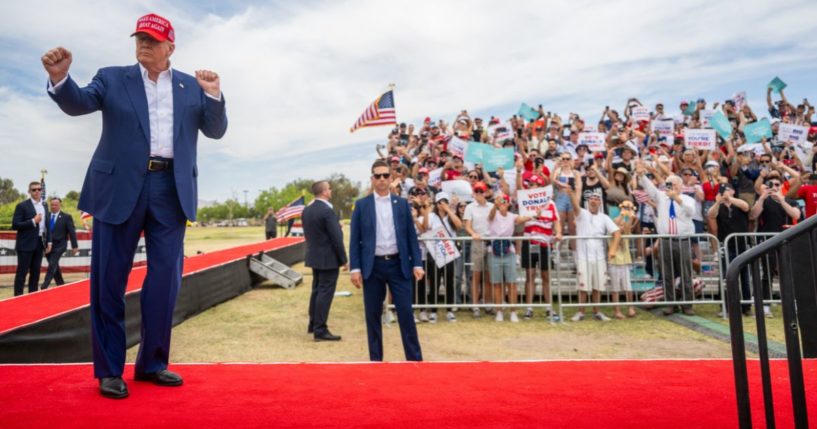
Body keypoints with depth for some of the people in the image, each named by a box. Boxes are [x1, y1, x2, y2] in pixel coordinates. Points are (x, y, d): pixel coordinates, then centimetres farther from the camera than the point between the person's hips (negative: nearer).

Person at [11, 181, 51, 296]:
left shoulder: (44, 205, 11)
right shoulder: (22, 206, -7)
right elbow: (15, 225, -12)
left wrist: (49, 241, 9)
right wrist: (33, 221, -19)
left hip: (40, 243, 6)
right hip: (26, 244, -5)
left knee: (36, 272, 10)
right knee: (22, 272, -1)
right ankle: (18, 297, 4)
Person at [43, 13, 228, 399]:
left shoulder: (192, 87, 12)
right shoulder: (112, 78, 10)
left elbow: (216, 131, 6)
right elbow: (77, 103, -4)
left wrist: (214, 96, -11)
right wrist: (60, 77, -25)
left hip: (171, 191, 1)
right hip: (121, 188, -1)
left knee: (165, 279, 5)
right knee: (109, 280, 3)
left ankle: (152, 363, 19)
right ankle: (109, 369, 15)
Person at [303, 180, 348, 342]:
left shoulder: (306, 210, 7)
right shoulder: (327, 211, -19)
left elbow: (307, 234, 13)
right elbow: (336, 238, -19)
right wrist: (343, 259, -11)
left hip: (314, 256, 9)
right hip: (328, 258, -9)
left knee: (316, 290, 18)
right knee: (325, 293, -3)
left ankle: (313, 324, 27)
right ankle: (320, 330, 1)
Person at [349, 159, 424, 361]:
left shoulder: (402, 204, 7)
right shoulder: (361, 205, 3)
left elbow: (411, 236, 6)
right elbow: (355, 239, 2)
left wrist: (417, 264, -2)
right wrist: (355, 268, -6)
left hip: (398, 264, 0)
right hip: (372, 266, 0)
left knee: (406, 313, 1)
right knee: (372, 315, 7)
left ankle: (415, 358, 13)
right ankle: (375, 358, 20)